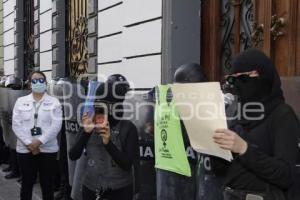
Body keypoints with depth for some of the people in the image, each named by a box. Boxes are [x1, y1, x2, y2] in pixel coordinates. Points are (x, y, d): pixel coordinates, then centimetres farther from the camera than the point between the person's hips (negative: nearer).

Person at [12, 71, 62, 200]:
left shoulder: (54, 102, 2)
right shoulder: (21, 101, 6)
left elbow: (56, 125, -8)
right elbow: (16, 125, -2)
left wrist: (40, 141, -17)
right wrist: (29, 143, -12)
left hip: (48, 149, -1)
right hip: (25, 149, 1)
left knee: (47, 185, 8)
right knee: (26, 183, 12)